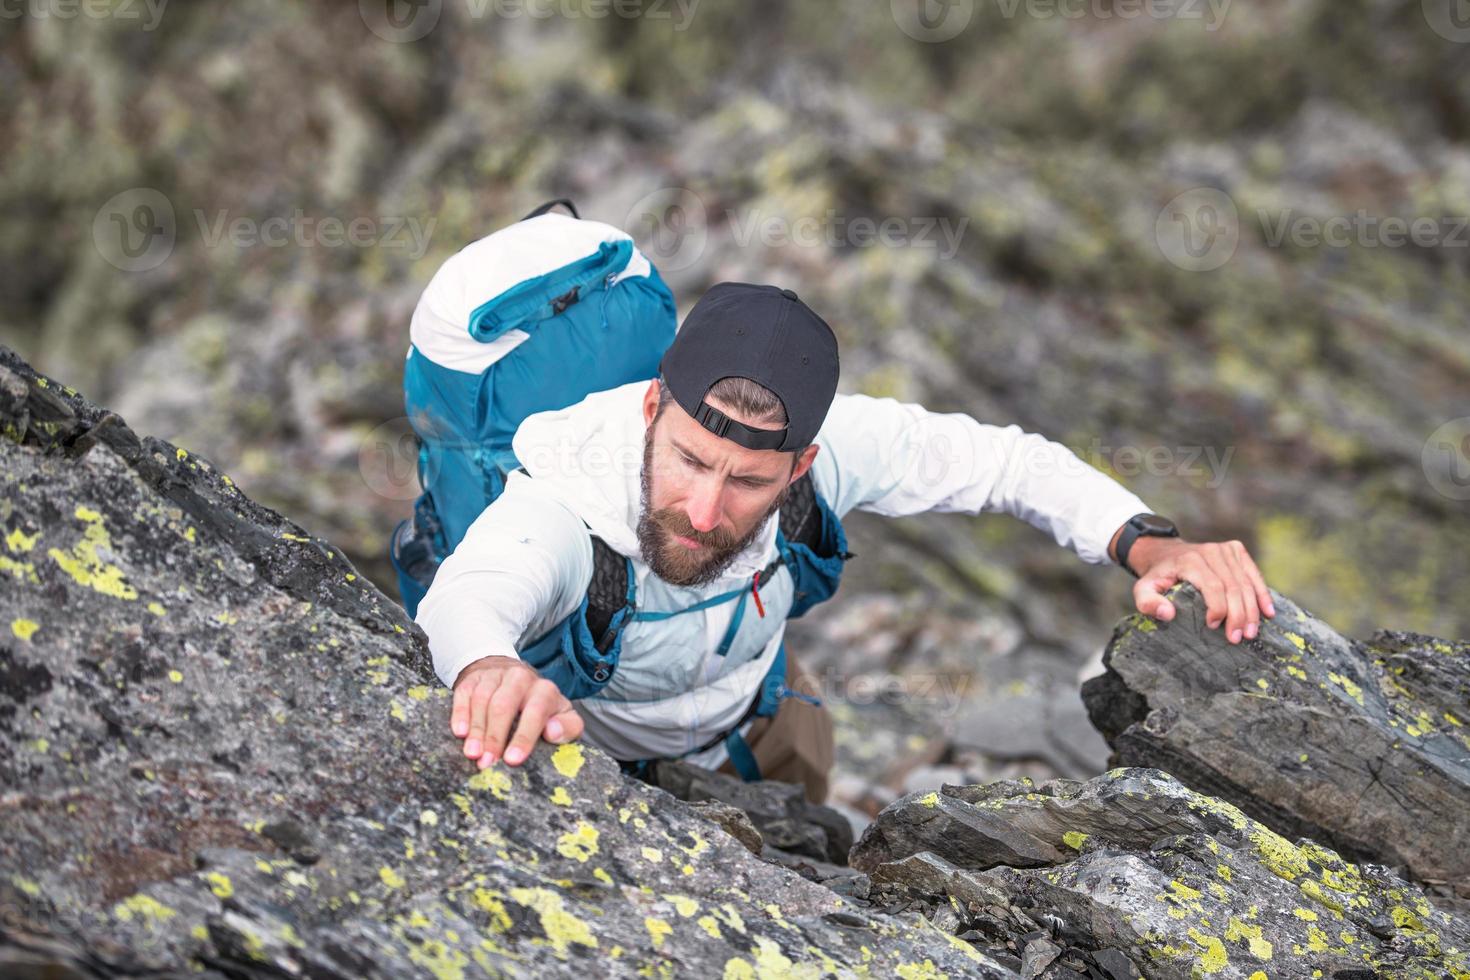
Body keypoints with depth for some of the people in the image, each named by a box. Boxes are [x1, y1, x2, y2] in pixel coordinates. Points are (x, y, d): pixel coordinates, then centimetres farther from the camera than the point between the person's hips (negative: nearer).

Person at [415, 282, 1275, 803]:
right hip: (587, 740, -3)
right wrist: (491, 671, -94)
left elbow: (1003, 459, -23)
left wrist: (1151, 546, -40)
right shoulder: (565, 502, -47)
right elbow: (469, 596, -68)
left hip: (751, 711, 3)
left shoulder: (823, 444, -36)